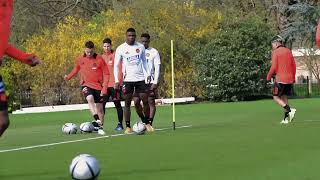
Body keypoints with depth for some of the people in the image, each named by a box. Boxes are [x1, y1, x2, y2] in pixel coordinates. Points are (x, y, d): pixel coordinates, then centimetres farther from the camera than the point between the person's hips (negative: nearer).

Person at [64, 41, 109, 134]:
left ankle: (100, 127, 18)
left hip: (98, 86, 0)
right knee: (90, 98, -31)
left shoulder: (99, 59, -8)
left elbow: (106, 74, -4)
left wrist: (104, 88, -11)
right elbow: (76, 69, 21)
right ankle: (97, 120, -38)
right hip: (86, 85, 0)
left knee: (99, 107, 5)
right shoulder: (80, 59, 0)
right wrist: (69, 77, 9)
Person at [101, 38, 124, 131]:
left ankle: (120, 124, 7)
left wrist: (118, 81, -15)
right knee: (102, 104, -1)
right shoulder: (102, 57, 12)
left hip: (114, 84, -5)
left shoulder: (115, 56, -3)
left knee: (117, 103, 0)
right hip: (104, 84, 5)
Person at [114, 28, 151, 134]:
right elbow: (116, 65, 0)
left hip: (140, 78, 2)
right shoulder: (121, 49, -2)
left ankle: (147, 123, 12)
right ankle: (128, 127, 3)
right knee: (127, 103, -2)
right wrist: (116, 81, -8)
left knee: (145, 101, -1)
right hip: (128, 79, -2)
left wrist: (147, 74, 8)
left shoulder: (140, 47, 6)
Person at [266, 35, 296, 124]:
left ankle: (289, 110, -17)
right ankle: (286, 118, 9)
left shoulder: (275, 52, -7)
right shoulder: (288, 51, 12)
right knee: (284, 97, 15)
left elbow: (274, 67, -13)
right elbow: (294, 65, 13)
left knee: (276, 97, 2)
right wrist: (293, 77, 21)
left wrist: (268, 76, 1)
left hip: (280, 79, -7)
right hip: (289, 79, 7)